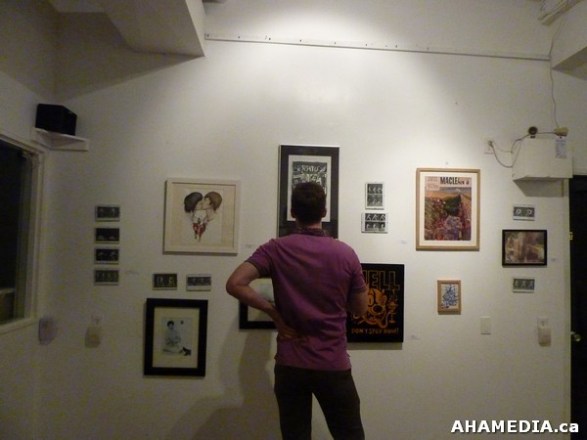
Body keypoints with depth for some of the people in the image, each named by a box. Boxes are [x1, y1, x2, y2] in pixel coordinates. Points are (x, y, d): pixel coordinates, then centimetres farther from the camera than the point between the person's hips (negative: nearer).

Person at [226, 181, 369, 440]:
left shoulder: (275, 249, -7)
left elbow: (235, 285, -16)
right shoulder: (346, 253, -5)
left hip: (290, 364, 1)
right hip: (334, 365, 0)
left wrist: (273, 312, -7)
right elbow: (360, 309, 3)